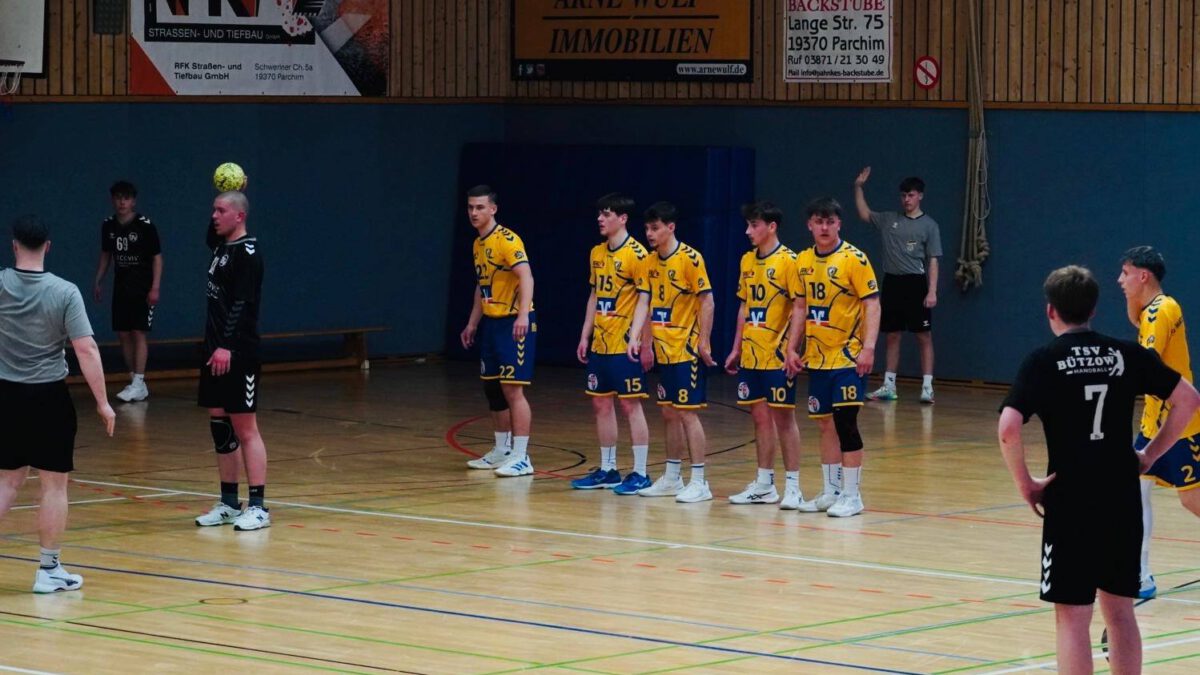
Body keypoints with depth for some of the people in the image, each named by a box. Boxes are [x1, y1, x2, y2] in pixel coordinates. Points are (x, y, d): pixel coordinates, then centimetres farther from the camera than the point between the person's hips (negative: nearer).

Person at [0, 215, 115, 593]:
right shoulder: (65, 292, -11)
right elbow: (86, 350, -15)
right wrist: (102, 402, -10)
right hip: (49, 397, -3)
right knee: (54, 484, 6)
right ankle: (49, 570, 10)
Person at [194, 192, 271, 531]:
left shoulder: (247, 251, -11)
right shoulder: (220, 248, 14)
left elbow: (243, 303, -19)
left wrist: (227, 346, -25)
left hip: (238, 355, -9)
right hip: (216, 351, 9)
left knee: (245, 427, -7)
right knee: (219, 425, 11)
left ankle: (258, 507, -5)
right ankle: (228, 503, 18)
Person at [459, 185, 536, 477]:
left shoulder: (507, 240, -15)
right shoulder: (478, 244, 13)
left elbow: (526, 277, -27)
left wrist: (523, 315, -38)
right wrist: (472, 323, 23)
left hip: (514, 323, -9)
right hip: (491, 322, 9)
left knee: (512, 388, -12)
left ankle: (521, 457, -11)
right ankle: (502, 450, 26)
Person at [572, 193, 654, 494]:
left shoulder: (637, 254, -11)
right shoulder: (597, 253, 12)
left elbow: (644, 298, -14)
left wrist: (635, 336, -21)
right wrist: (585, 336, 15)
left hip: (624, 344, -8)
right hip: (600, 343, 8)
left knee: (630, 404, -5)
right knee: (601, 404, 11)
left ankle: (640, 473, 0)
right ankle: (607, 470, 20)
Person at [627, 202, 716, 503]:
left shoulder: (690, 259, -12)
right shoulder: (652, 261, 10)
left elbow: (707, 301, -13)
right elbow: (646, 302, 12)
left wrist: (704, 342, -15)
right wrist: (635, 338, 1)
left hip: (687, 351, -7)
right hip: (664, 351, 7)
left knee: (687, 412, -7)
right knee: (669, 413, 12)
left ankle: (699, 482, -4)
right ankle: (672, 478, 20)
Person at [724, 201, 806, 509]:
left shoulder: (788, 261, -10)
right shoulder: (747, 261, 11)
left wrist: (792, 348, -19)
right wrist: (736, 348, 16)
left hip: (777, 354, -7)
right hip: (751, 354, 7)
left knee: (783, 416, -4)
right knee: (760, 417, 11)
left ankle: (792, 486, 1)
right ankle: (764, 484, 19)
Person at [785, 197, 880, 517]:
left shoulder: (854, 259, -10)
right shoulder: (803, 261, 8)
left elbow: (872, 305, -12)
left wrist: (868, 348, -21)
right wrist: (792, 347, 9)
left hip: (847, 356, -6)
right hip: (817, 357, 6)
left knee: (845, 422, -8)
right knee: (825, 423, 11)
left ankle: (851, 495, -1)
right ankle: (831, 491, 20)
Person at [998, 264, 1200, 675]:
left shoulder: (1043, 361, -6)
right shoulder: (1126, 355, 4)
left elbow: (1008, 428, -19)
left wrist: (1025, 484, -8)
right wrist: (1150, 455, 11)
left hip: (1070, 504, -4)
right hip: (1123, 501, 4)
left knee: (1072, 617, 0)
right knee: (1120, 610, 15)